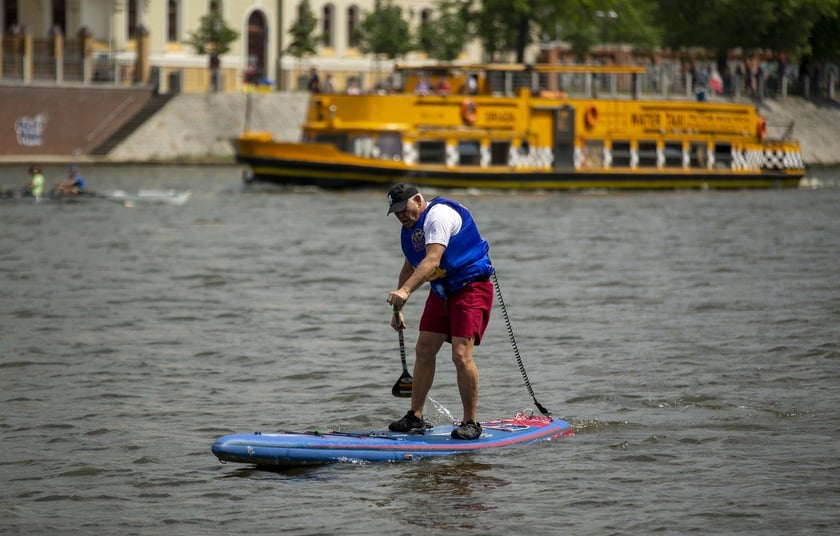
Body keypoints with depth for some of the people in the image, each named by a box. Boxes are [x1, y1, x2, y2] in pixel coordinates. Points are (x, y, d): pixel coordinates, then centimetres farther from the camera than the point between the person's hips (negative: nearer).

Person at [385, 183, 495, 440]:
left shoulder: (439, 215, -21)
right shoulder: (411, 228, 10)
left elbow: (432, 260, -33)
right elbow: (409, 268, 23)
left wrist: (404, 291, -43)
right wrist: (398, 308, 22)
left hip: (471, 288, -9)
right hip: (441, 291, 9)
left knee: (461, 355, -17)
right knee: (424, 350, 4)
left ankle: (470, 423, -8)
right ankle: (415, 418, 11)